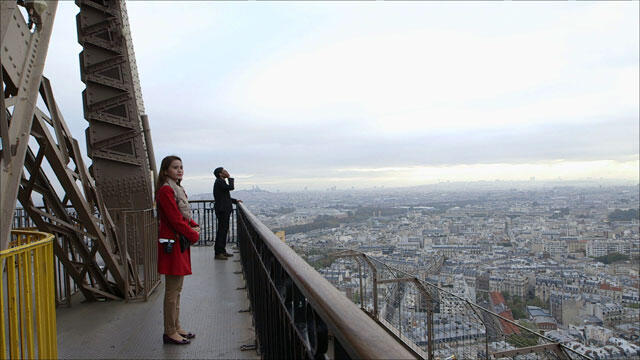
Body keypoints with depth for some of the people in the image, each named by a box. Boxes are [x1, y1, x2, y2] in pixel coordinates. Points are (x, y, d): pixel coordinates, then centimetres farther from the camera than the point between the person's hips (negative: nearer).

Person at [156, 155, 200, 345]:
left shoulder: (177, 189, 15)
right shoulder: (166, 190, -15)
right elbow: (175, 219, -19)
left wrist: (195, 227, 3)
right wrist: (194, 235, -10)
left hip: (180, 243, 10)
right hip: (172, 244, -10)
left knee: (177, 288, 16)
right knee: (172, 290, -1)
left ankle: (176, 327, 27)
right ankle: (170, 333, 11)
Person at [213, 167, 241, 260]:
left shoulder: (221, 182, 20)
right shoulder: (219, 181, -12)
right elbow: (231, 187, -23)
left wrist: (235, 201, 18)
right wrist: (229, 177, -8)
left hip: (224, 210, 11)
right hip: (222, 210, -11)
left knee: (224, 230, 14)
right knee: (221, 230, -9)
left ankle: (222, 251, 21)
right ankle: (218, 253, -6)